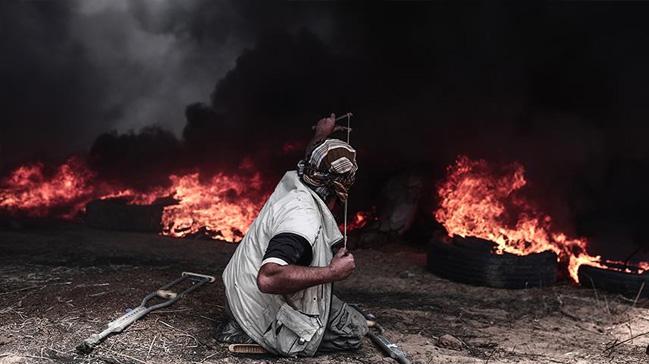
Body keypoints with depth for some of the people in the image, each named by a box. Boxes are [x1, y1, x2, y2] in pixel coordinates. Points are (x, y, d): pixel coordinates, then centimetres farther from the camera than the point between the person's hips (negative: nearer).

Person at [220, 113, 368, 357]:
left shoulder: (291, 182, -5)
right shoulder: (305, 218, -32)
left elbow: (310, 164, 22)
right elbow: (269, 278, -43)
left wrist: (321, 136, 37)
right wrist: (332, 272, -34)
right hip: (267, 317, -9)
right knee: (356, 331, 2)